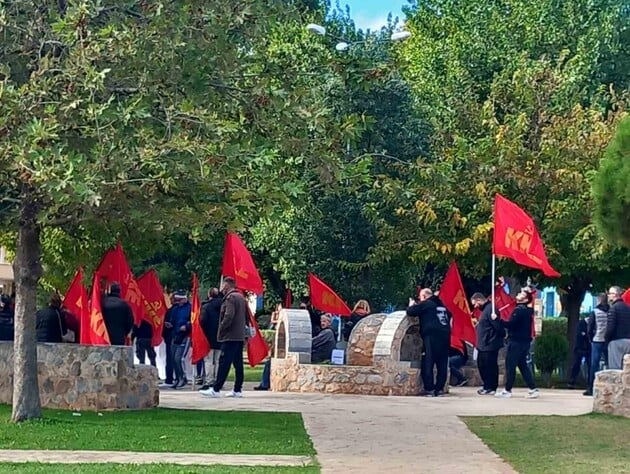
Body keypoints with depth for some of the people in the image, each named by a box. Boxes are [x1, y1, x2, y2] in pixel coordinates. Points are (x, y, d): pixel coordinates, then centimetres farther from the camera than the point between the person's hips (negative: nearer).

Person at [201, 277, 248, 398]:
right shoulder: (241, 298, 17)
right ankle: (237, 390, 10)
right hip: (240, 336, 9)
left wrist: (221, 329, -11)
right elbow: (247, 316, 19)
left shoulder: (230, 298, -11)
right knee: (238, 363, 9)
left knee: (224, 363, -9)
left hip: (230, 336, -9)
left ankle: (216, 389, -10)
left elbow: (228, 316, -21)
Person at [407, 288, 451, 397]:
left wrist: (413, 306, 18)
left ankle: (429, 389, -7)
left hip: (432, 337, -7)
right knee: (442, 365, 7)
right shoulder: (442, 306, 22)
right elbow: (449, 316, 34)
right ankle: (439, 389, 6)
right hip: (445, 336, 7)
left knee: (428, 364, -3)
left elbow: (410, 311, -2)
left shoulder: (425, 304, 1)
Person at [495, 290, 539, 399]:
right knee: (523, 365, 12)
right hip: (524, 342, 9)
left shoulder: (519, 310, -16)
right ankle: (533, 389, 7)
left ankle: (507, 390, 1)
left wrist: (497, 319, -19)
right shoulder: (528, 311, 15)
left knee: (510, 365, -3)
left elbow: (510, 324, -23)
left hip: (516, 342, -9)